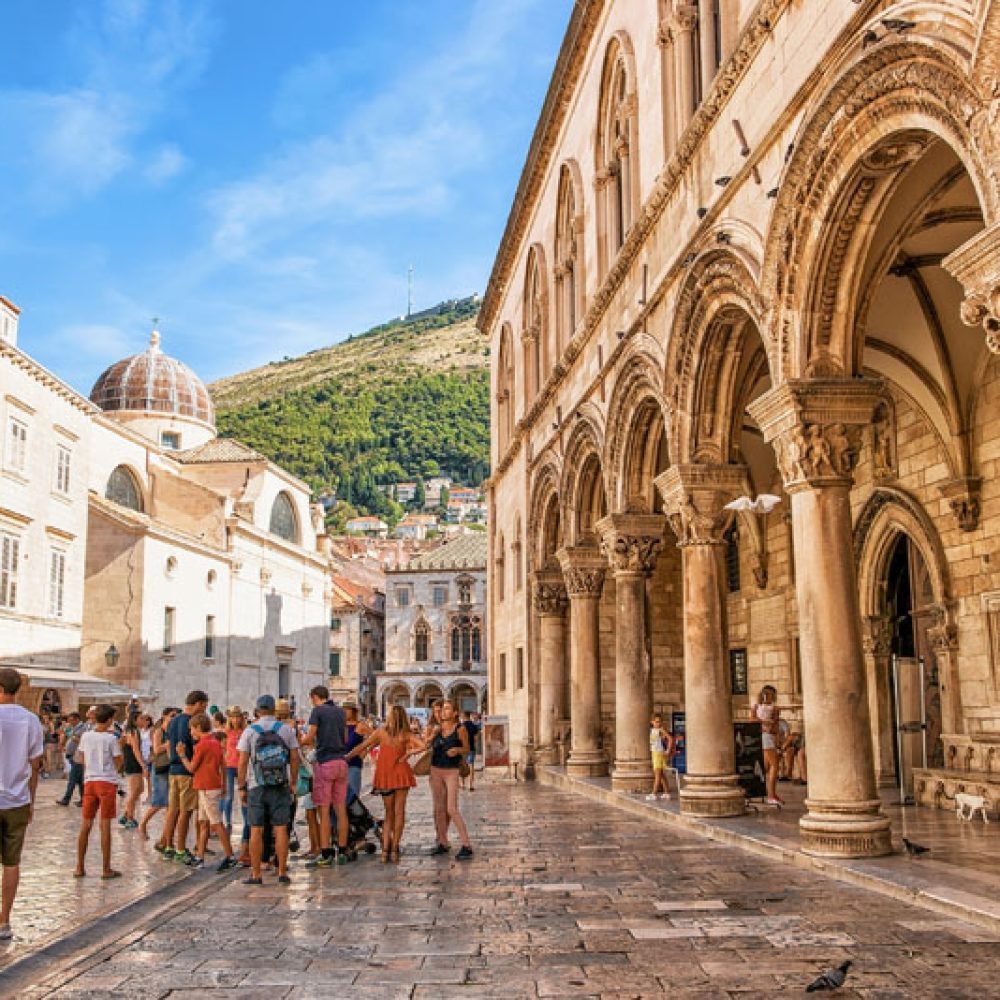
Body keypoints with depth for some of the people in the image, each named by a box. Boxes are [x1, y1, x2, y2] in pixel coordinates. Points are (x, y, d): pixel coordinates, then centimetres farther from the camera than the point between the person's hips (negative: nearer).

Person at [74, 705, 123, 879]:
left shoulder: (85, 736, 3)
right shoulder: (111, 738, -9)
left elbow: (80, 758, 14)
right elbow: (119, 763, -5)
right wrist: (119, 746, 8)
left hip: (89, 781, 4)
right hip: (107, 782, -4)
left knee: (85, 825, 10)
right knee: (105, 825, -1)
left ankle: (80, 867, 13)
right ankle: (107, 869, 3)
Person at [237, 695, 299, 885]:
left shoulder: (249, 731, 0)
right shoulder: (287, 730, 4)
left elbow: (242, 762, -3)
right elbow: (294, 759, 2)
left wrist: (242, 787, 4)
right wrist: (293, 783, 10)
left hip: (256, 786, -1)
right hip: (281, 786, 1)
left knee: (256, 830, 2)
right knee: (281, 829, 2)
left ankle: (256, 874, 4)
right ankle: (282, 873, 2)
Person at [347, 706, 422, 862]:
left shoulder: (381, 732, -3)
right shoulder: (405, 735, -6)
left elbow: (362, 747, -1)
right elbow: (423, 745, -17)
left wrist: (346, 757, 9)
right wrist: (407, 753, -7)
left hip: (384, 775, 2)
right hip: (400, 773, -2)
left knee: (389, 813, 13)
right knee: (399, 812, 6)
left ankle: (385, 850, 1)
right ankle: (394, 849, 2)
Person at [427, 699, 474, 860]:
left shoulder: (460, 730, -8)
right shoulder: (436, 728, 2)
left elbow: (467, 750, 1)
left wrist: (457, 750, -20)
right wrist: (431, 734, -9)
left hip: (452, 771, -5)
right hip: (435, 770, 5)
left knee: (451, 809, -11)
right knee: (439, 808, 10)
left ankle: (466, 845, -5)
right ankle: (443, 843, 21)